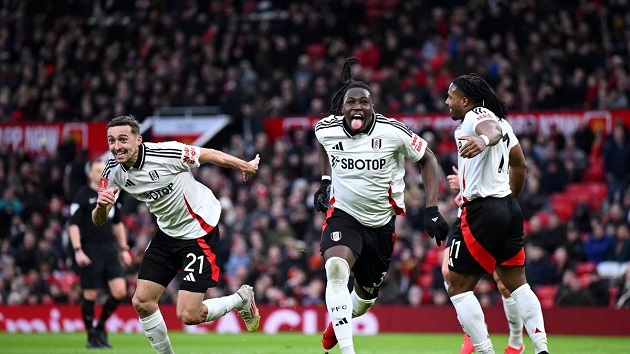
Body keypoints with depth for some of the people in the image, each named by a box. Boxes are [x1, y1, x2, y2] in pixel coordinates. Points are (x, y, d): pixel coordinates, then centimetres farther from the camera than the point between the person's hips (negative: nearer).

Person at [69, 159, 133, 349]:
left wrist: (124, 249, 17)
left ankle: (100, 326, 14)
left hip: (109, 249, 5)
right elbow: (73, 225, -9)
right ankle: (91, 336, 14)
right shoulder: (82, 196, -5)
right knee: (90, 295, 0)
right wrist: (78, 251, -18)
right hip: (90, 251, -5)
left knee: (119, 291, -6)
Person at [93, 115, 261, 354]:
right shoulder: (113, 171, -8)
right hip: (168, 233, 7)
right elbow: (98, 221, -6)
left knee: (188, 315, -11)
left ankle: (242, 299, 16)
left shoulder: (164, 153, -26)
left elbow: (209, 155, -11)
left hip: (199, 231, -6)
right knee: (142, 302, 1)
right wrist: (101, 206, -30)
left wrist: (245, 167, 3)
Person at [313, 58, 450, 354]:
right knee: (336, 269, -31)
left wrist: (432, 210, -13)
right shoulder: (326, 129, -11)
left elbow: (427, 159, -5)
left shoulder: (392, 132, -19)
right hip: (343, 215, -1)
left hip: (381, 222, 1)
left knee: (366, 296, 14)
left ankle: (339, 320, 52)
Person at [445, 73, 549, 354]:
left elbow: (493, 129, -35)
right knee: (516, 283, 15)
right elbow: (520, 166, 28)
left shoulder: (476, 116, -9)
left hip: (482, 212, -10)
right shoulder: (498, 119, 19)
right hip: (509, 207, 10)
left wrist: (484, 139, -57)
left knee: (458, 286, -2)